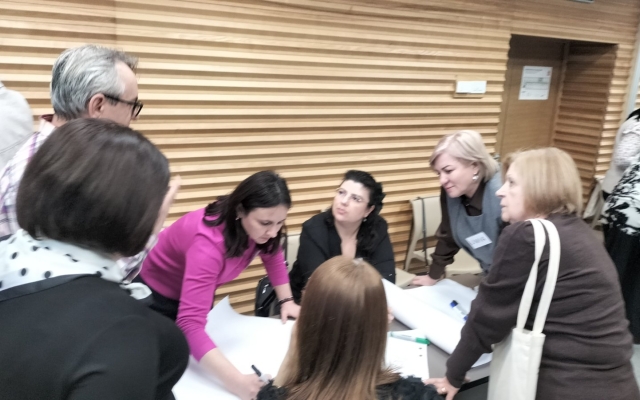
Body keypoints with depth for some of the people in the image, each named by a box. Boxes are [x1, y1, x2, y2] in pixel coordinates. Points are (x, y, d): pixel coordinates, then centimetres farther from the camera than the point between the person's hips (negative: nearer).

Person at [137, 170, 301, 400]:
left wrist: (286, 300, -9)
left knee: (197, 364, 18)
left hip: (197, 293, 6)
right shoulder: (209, 242, -43)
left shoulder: (257, 227, -22)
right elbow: (190, 323, -49)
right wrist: (235, 380, -58)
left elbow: (273, 255, 1)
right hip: (156, 295, -6)